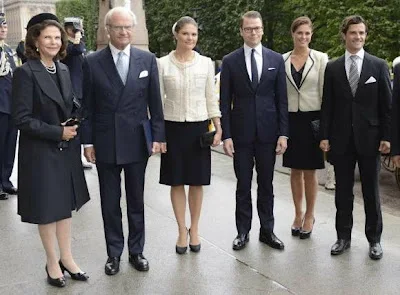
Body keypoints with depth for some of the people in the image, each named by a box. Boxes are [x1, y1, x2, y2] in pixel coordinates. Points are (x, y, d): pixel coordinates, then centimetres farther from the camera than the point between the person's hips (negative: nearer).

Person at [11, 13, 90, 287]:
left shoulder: (64, 69, 7)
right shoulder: (26, 72, -14)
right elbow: (22, 118, -17)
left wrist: (73, 126, -4)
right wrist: (57, 132, -18)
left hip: (67, 149, 6)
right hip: (41, 151, -6)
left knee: (66, 205, 14)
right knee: (47, 208, 7)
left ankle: (67, 258, 28)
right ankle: (53, 262, 24)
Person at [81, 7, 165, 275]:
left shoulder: (147, 60, 2)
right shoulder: (92, 62, -2)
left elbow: (155, 102, 3)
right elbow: (88, 106, 0)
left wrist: (158, 136, 0)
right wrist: (87, 141, -3)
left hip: (137, 141, 1)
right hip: (105, 142, -1)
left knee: (136, 200, 11)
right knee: (110, 202, 9)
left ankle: (136, 251, 26)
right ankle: (114, 252, 24)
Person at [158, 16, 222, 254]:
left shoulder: (206, 63, 2)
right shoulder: (162, 64, -2)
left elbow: (211, 98, 6)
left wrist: (218, 127, 0)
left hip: (199, 127, 1)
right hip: (173, 128, -1)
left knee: (197, 182, 8)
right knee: (177, 182, 7)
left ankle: (194, 229, 23)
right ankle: (182, 230, 20)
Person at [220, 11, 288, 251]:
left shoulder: (276, 59, 4)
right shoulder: (230, 61, 1)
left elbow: (282, 99, 3)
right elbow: (225, 101, 0)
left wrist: (283, 133, -2)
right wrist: (226, 135, -6)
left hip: (268, 131, 1)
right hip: (241, 132, -1)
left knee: (266, 184, 10)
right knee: (243, 185, 7)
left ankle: (267, 231, 21)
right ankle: (243, 231, 18)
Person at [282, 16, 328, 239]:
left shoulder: (320, 58, -2)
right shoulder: (282, 60, 4)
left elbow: (325, 92, -3)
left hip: (312, 119, -2)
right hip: (290, 119, 2)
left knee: (310, 171, 5)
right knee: (295, 170, 11)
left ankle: (309, 216, 20)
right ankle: (298, 214, 24)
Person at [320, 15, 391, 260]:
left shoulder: (379, 65, 2)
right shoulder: (332, 68, 5)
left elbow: (387, 104, 1)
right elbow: (327, 105, 5)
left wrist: (386, 137, -5)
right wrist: (325, 136, -1)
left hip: (369, 138, -1)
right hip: (341, 139, 1)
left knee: (371, 191, 8)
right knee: (343, 191, 9)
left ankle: (374, 239, 20)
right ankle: (343, 237, 20)